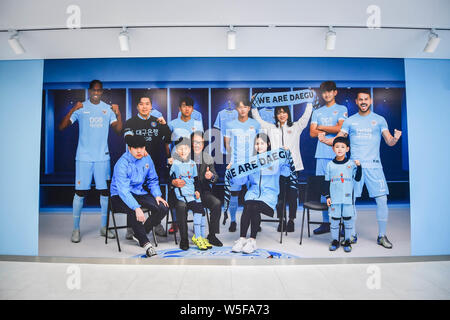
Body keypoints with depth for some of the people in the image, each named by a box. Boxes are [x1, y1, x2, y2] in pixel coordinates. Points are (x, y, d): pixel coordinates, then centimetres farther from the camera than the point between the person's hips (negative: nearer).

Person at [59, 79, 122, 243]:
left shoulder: (108, 108, 9)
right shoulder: (81, 108, 2)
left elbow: (118, 129, 2)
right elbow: (62, 127, -4)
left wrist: (118, 113, -14)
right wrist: (72, 110, -18)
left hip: (102, 157, 2)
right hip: (84, 157, -2)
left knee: (105, 191, 5)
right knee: (80, 192, -1)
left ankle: (104, 227, 17)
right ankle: (76, 229, 13)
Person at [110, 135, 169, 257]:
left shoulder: (147, 159, 0)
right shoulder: (122, 164, -20)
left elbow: (153, 180, 13)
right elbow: (123, 190, -28)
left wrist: (157, 195, -5)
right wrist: (136, 208, -40)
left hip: (139, 193, 6)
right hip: (120, 197, -6)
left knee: (163, 208, -14)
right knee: (133, 211, -38)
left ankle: (139, 234, 3)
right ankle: (145, 243, -20)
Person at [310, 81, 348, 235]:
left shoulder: (341, 109, 9)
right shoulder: (317, 112, 19)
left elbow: (340, 128, -7)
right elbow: (312, 133, 7)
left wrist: (321, 127, 2)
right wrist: (331, 131, -1)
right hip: (322, 154, 4)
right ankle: (326, 222, 11)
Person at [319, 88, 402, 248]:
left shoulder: (379, 119, 11)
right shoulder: (350, 121, 11)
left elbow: (389, 141, 6)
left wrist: (395, 138, -17)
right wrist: (324, 140, -14)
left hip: (373, 165, 0)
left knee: (382, 200, -3)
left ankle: (382, 236, 14)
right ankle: (352, 234, 15)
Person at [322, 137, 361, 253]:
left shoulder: (351, 163, 2)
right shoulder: (330, 165, 2)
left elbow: (357, 178, 0)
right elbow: (327, 182, 5)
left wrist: (358, 166, -12)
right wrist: (327, 196, 1)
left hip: (348, 197, 0)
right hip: (334, 198, 0)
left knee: (348, 219, 7)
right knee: (335, 219, 6)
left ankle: (347, 241, 22)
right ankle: (334, 241, 20)